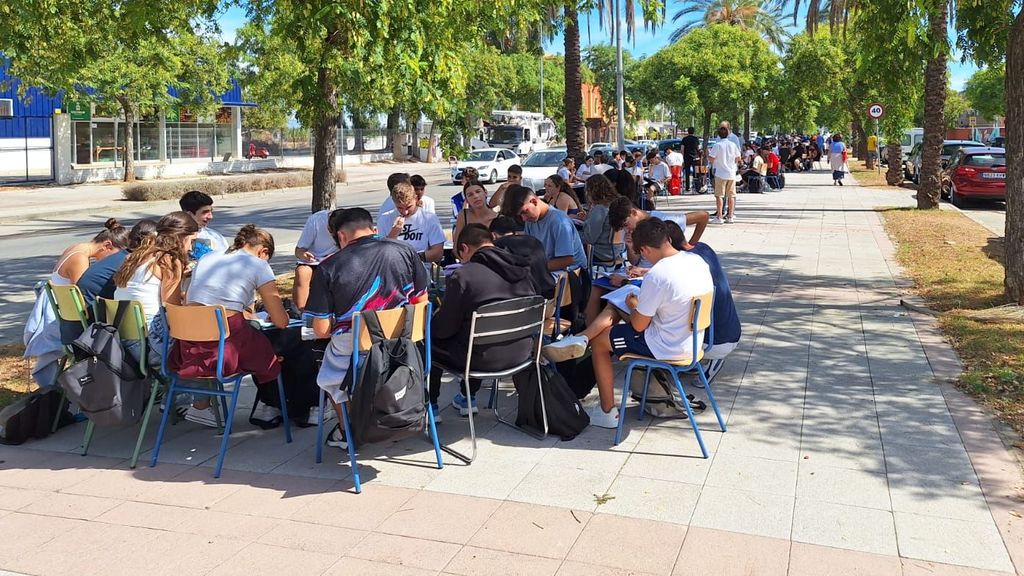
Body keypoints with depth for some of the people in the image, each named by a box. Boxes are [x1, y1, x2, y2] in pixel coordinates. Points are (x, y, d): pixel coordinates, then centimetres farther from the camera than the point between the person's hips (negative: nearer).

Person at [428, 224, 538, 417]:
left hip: (486, 358, -6)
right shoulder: (522, 270, 0)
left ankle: (431, 407, 27)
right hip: (521, 352, 6)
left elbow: (445, 328, -12)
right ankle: (468, 397, 44)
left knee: (430, 340, 19)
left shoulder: (461, 276, -18)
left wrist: (434, 318, 12)